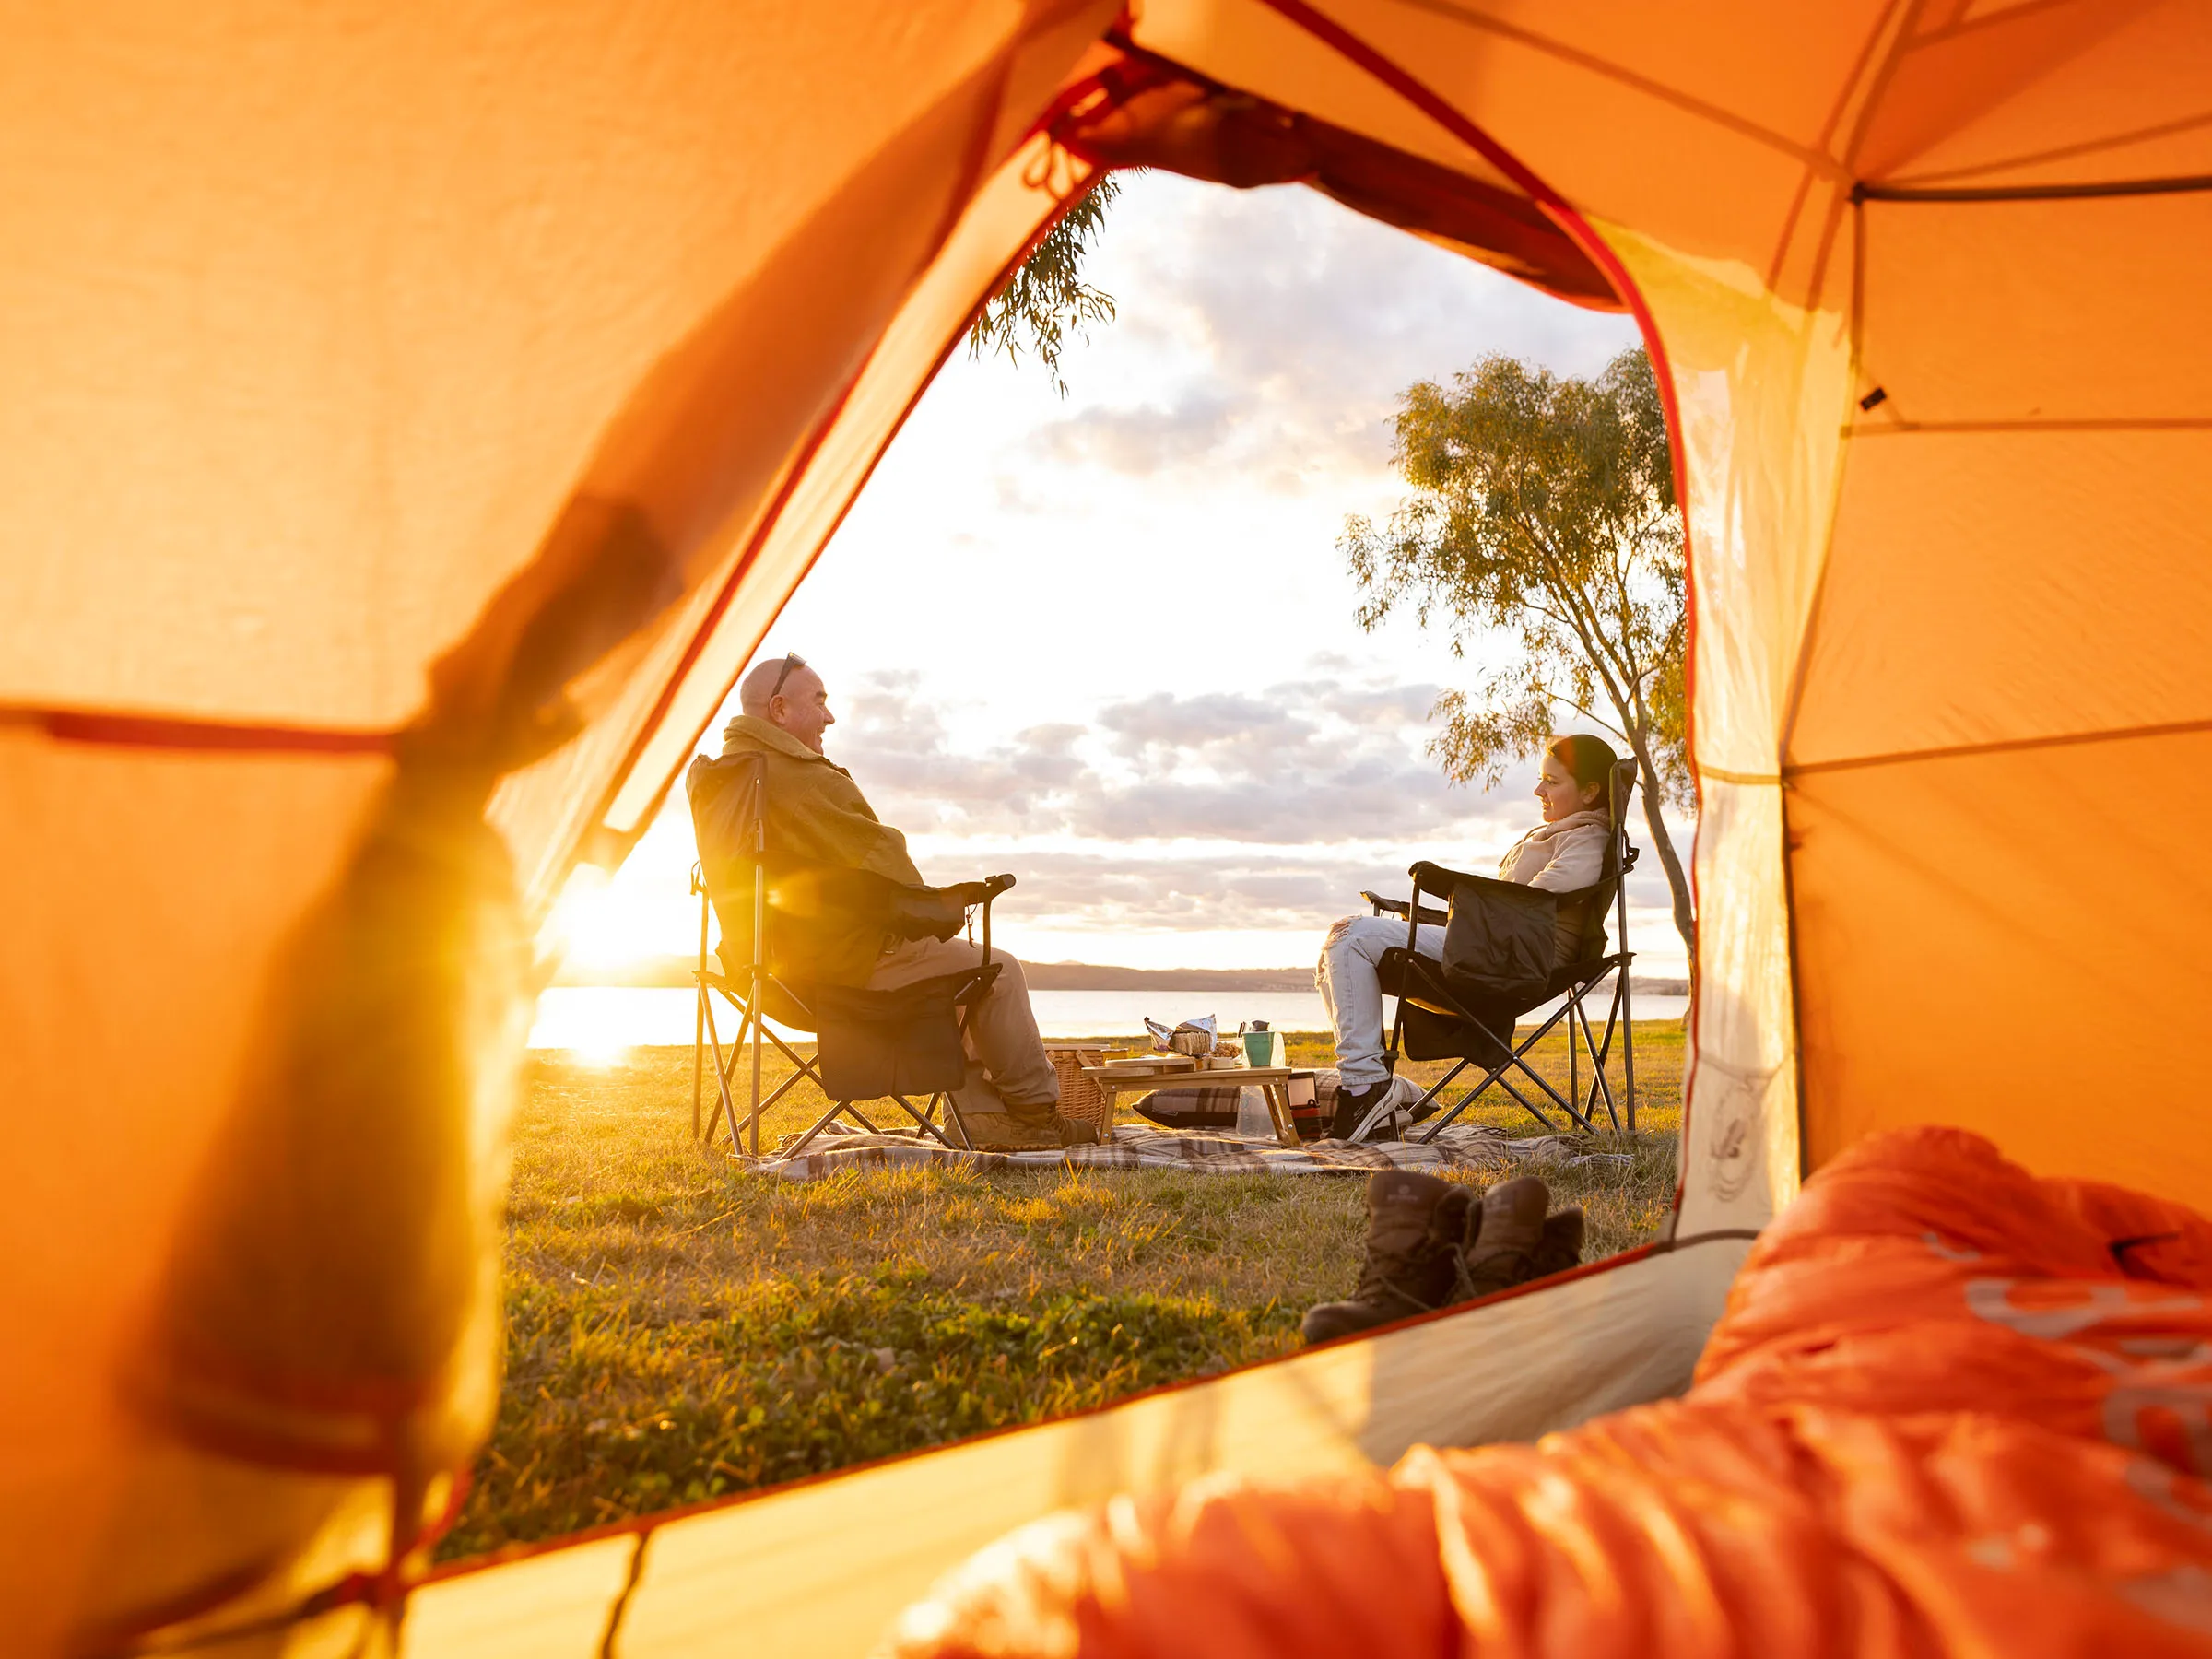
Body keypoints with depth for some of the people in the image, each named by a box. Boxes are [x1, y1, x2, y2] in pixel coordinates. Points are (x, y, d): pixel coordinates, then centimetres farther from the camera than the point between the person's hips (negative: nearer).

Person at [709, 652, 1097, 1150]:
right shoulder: (803, 779, -20)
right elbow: (880, 861, -19)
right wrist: (932, 908, 2)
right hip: (840, 957, -11)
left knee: (953, 961, 23)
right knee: (997, 970, 1)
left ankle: (980, 1114, 19)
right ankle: (1037, 1109, 14)